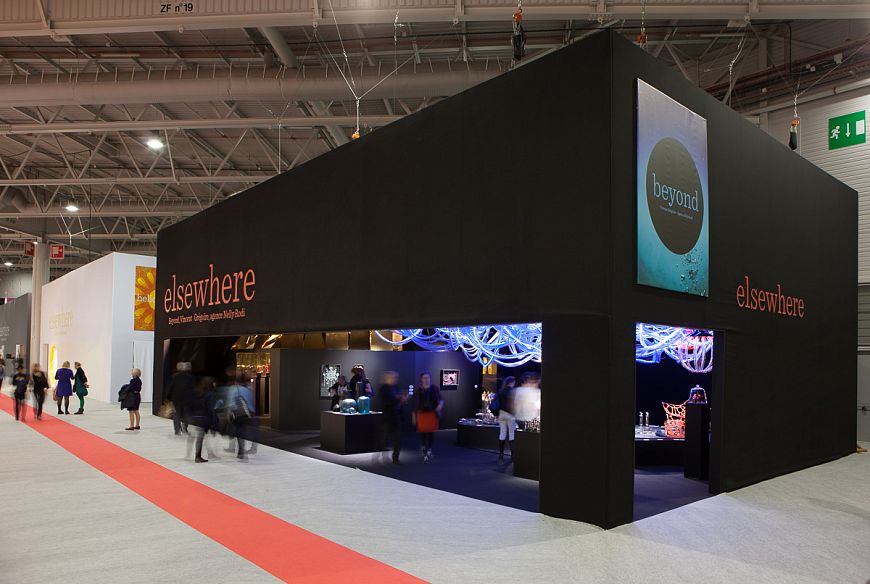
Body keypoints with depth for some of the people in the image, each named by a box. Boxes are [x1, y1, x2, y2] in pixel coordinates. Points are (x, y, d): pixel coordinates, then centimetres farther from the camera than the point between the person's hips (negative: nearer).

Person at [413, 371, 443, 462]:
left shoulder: (435, 389, 3)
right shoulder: (417, 391, 3)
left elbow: (441, 400, 6)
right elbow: (415, 405, 6)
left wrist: (440, 405, -17)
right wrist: (414, 416, 5)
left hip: (432, 414, 0)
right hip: (421, 414, 0)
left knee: (431, 432, 2)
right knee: (422, 432, -3)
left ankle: (429, 449, 18)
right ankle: (423, 447, 21)